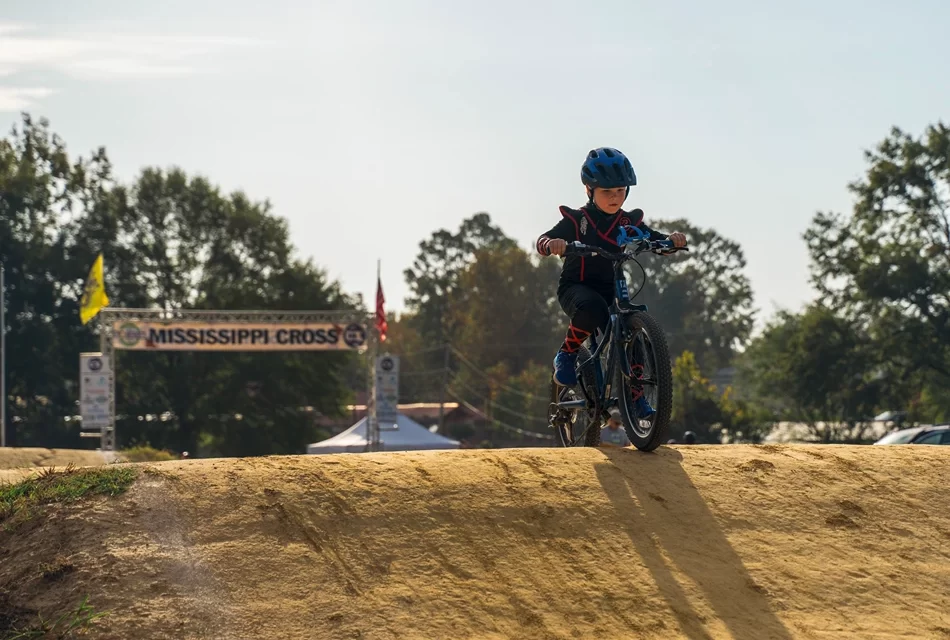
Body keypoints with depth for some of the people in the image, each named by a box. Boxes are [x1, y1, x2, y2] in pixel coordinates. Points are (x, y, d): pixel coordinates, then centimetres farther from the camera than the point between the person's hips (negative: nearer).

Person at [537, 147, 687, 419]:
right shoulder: (576, 220, -6)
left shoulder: (628, 223, 5)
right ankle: (567, 354, -14)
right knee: (592, 308, -39)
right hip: (576, 287, -4)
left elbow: (656, 241, -1)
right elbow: (543, 240, -18)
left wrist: (672, 239, -26)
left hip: (611, 289, 4)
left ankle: (635, 395, -6)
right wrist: (551, 244, -43)